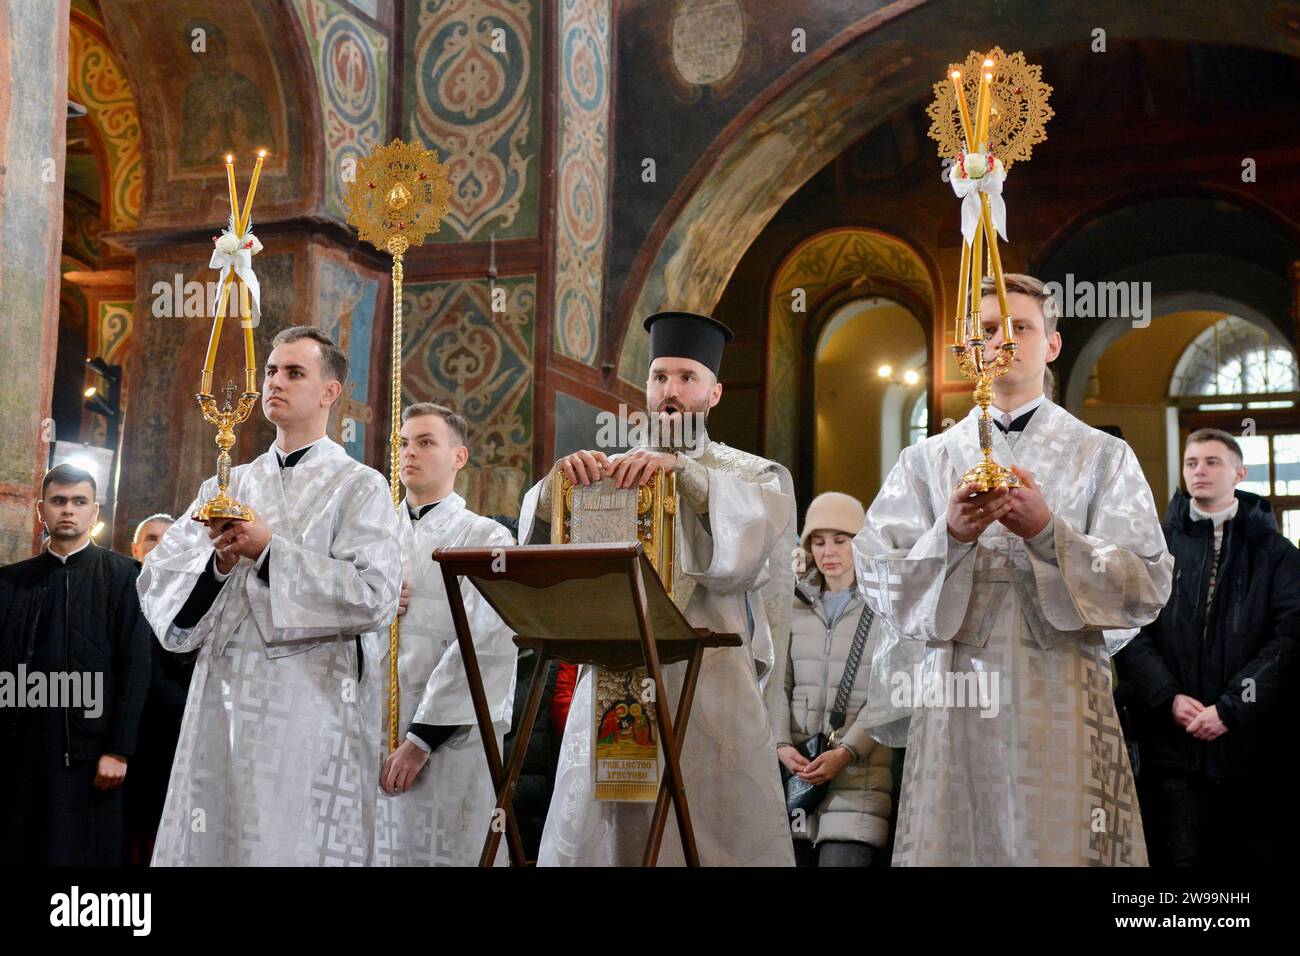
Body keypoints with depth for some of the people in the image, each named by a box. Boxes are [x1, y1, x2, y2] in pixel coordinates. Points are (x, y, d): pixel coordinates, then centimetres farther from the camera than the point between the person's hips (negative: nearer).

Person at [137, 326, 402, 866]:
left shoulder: (359, 487, 1)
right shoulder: (227, 486, 16)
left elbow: (374, 595, -12)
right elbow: (157, 579, 9)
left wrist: (270, 550, -13)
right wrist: (218, 563, -11)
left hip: (307, 703, -4)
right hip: (220, 701, 5)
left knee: (291, 845, -2)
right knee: (208, 843, 6)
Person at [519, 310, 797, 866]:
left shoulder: (755, 477, 9)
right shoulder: (605, 472, 15)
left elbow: (747, 547, -12)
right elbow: (541, 551, 1)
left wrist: (683, 471, -23)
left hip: (708, 692, -2)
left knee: (717, 842, -3)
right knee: (590, 841, 5)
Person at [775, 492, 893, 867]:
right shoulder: (795, 607, 13)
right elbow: (779, 685, 8)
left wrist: (847, 751, -17)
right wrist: (781, 744, -7)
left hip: (859, 773, -3)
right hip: (798, 768, 4)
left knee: (843, 857, -14)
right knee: (793, 858, 1)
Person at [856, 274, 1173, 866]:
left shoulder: (1104, 456, 9)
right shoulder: (925, 460, 12)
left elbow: (1148, 589, -1)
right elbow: (879, 584, 3)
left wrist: (1048, 532, -13)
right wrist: (952, 535, -14)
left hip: (1064, 700, -1)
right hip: (956, 699, 1)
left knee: (1066, 850, -4)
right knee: (951, 845, 0)